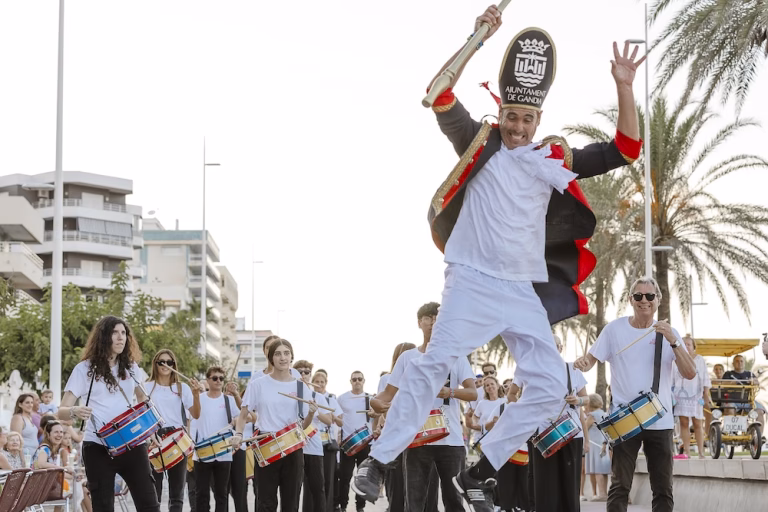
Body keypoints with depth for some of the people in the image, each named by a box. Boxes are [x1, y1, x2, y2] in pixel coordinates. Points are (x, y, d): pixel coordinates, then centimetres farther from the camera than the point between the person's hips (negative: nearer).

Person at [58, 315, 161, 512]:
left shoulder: (131, 367, 11)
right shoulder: (85, 369, -1)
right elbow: (62, 412, -3)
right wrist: (75, 411, -27)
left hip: (132, 444, 3)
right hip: (99, 447, -3)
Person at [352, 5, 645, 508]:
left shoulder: (554, 161, 10)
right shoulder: (480, 142, 4)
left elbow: (625, 151, 6)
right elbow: (440, 100, -10)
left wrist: (624, 88, -6)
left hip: (525, 291, 4)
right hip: (472, 280, -4)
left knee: (551, 386, -4)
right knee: (434, 364, -18)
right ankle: (379, 461, -11)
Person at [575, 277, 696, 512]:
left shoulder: (668, 333, 3)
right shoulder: (615, 329, 0)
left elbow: (690, 373, -6)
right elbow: (590, 359, 4)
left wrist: (673, 341, -19)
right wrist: (582, 362, -20)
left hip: (660, 421, 2)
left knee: (663, 490, 6)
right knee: (620, 487, -4)